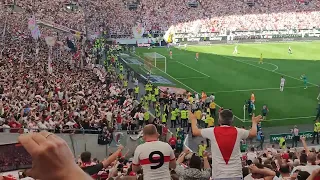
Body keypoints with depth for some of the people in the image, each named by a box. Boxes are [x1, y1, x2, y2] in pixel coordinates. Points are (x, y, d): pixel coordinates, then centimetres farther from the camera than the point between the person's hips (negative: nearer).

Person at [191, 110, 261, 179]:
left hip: (219, 175, -1)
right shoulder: (238, 131, 1)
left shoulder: (213, 131, -4)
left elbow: (195, 132, 12)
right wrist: (254, 122, 42)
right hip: (236, 174, 1)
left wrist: (193, 119, 33)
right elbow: (253, 133, 20)